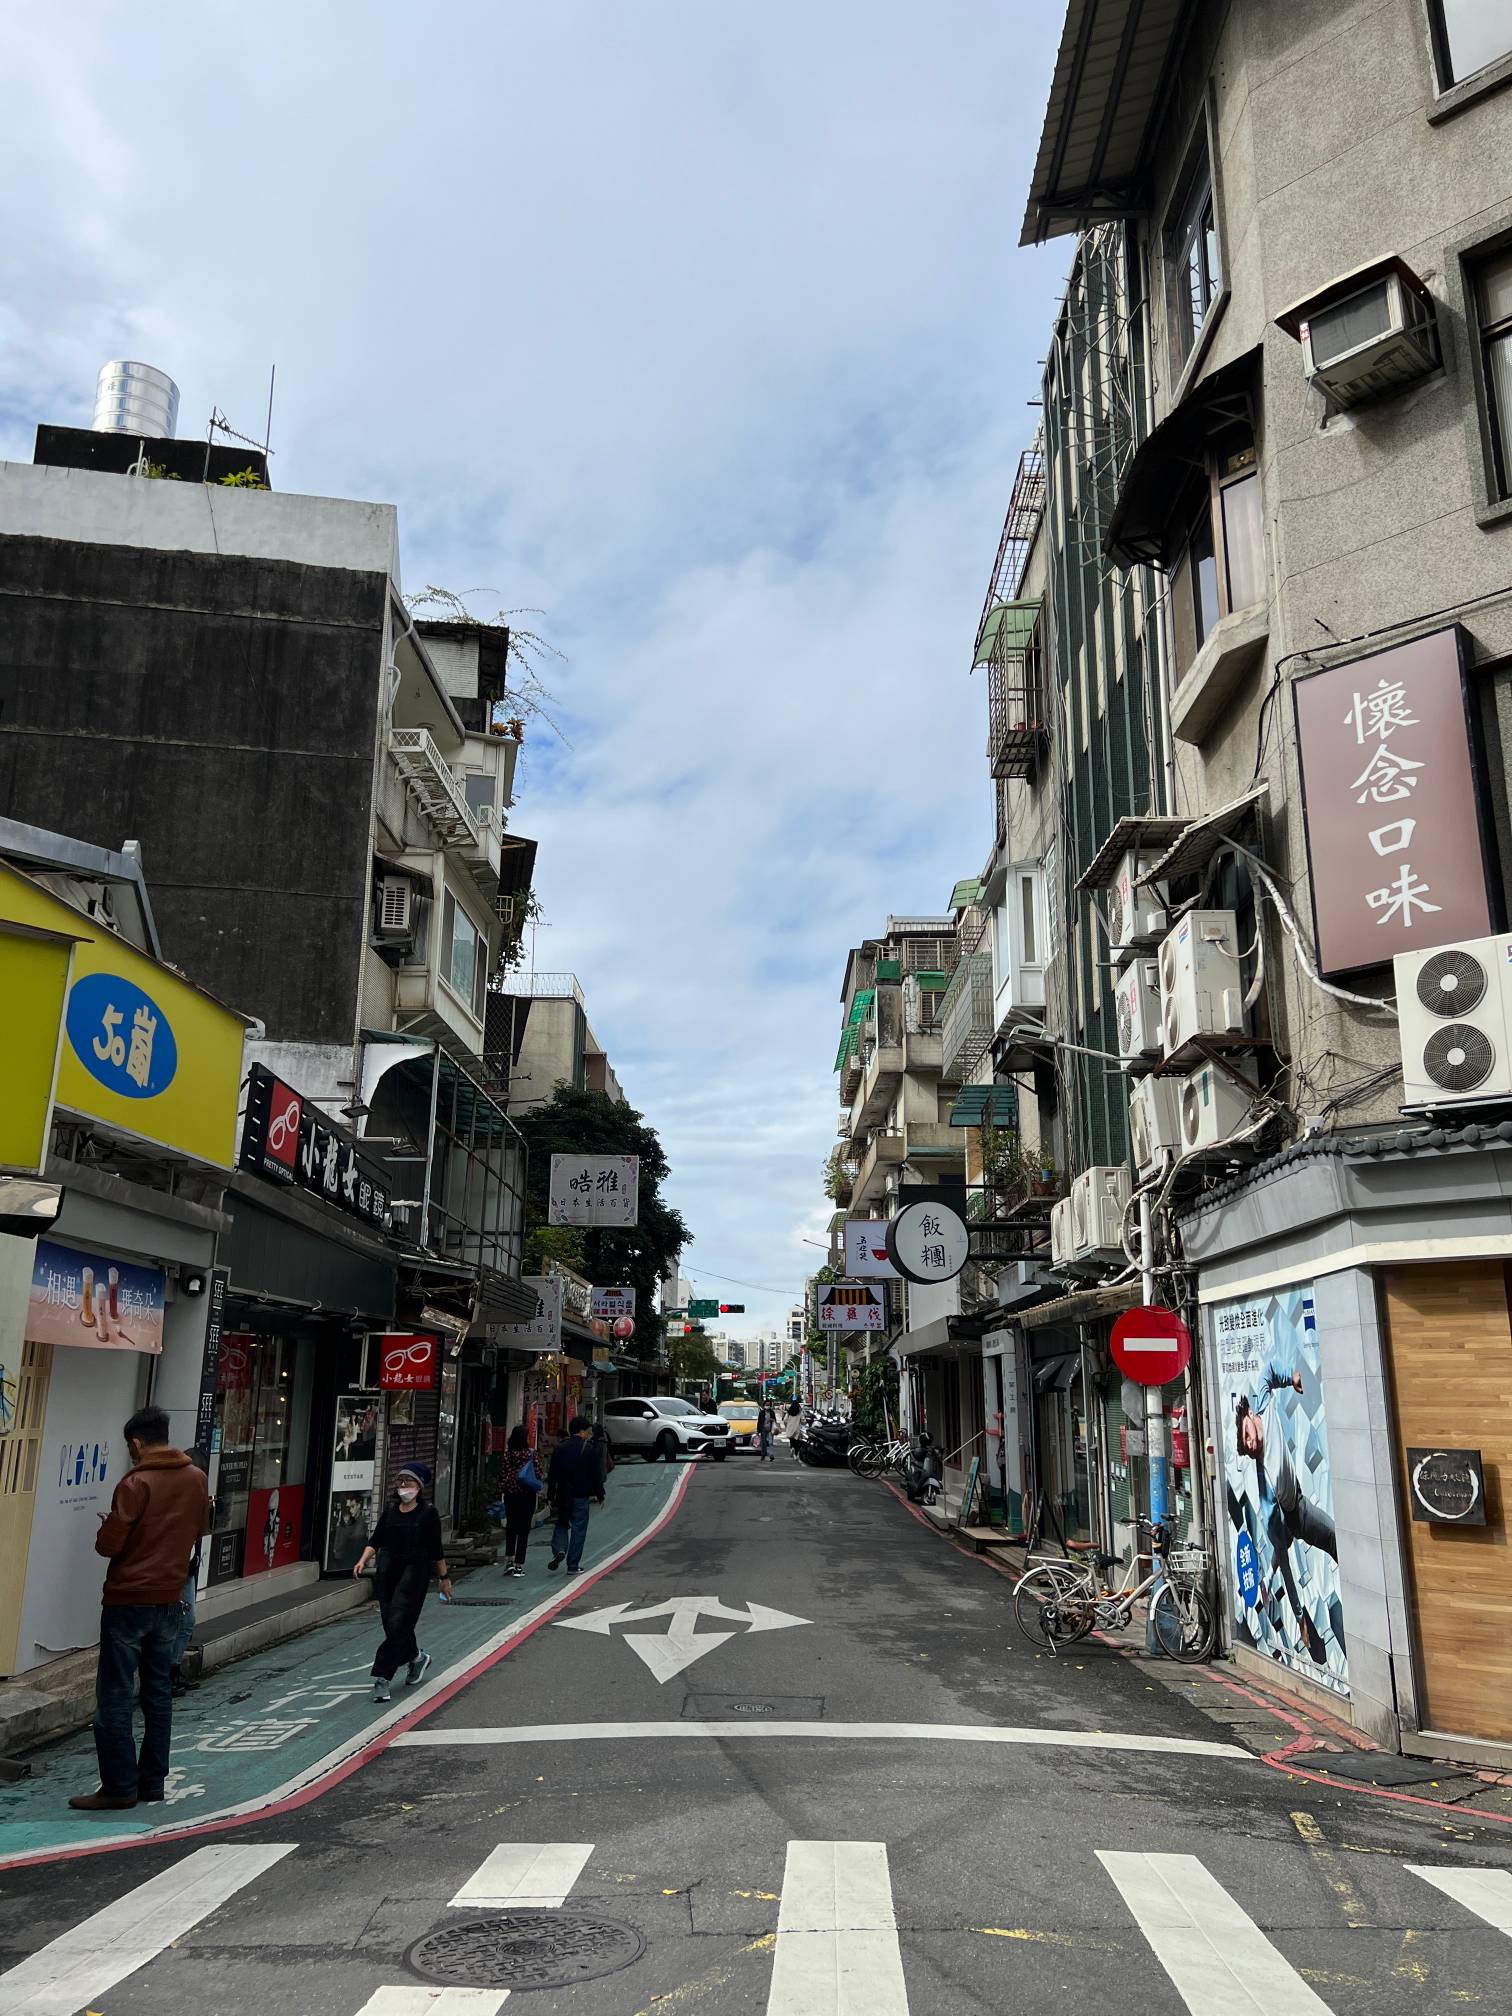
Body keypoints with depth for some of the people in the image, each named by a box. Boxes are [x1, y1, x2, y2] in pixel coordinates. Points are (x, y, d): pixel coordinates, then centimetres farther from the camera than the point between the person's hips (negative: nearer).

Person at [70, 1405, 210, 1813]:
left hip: (128, 1600, -6)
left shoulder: (137, 1483, -16)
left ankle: (119, 1787, 1)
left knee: (114, 1696, 0)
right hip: (169, 1599, 7)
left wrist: (108, 1527, 5)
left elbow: (108, 1545, -15)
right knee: (158, 1692, 13)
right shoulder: (197, 1479, 5)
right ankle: (153, 1780, 17)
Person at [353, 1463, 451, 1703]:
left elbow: (435, 1549, 1)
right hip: (387, 1571, 5)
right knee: (391, 1623, 10)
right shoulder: (390, 1509, 9)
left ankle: (383, 1678, -6)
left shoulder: (428, 1513, -3)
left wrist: (444, 1578, 5)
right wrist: (363, 1560, -10)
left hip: (414, 1572, -5)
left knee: (398, 1623, -11)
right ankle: (416, 1658, 36)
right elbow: (375, 1540, 7)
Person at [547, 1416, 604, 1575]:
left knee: (561, 1524, 18)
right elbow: (596, 1474, -6)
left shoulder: (559, 1448, 2)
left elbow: (552, 1475, 3)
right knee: (578, 1529, 5)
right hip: (581, 1496, -3)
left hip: (563, 1495, 3)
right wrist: (600, 1495, 4)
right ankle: (573, 1565, 6)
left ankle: (559, 1551, -7)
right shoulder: (588, 1449, -8)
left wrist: (551, 1497, 9)